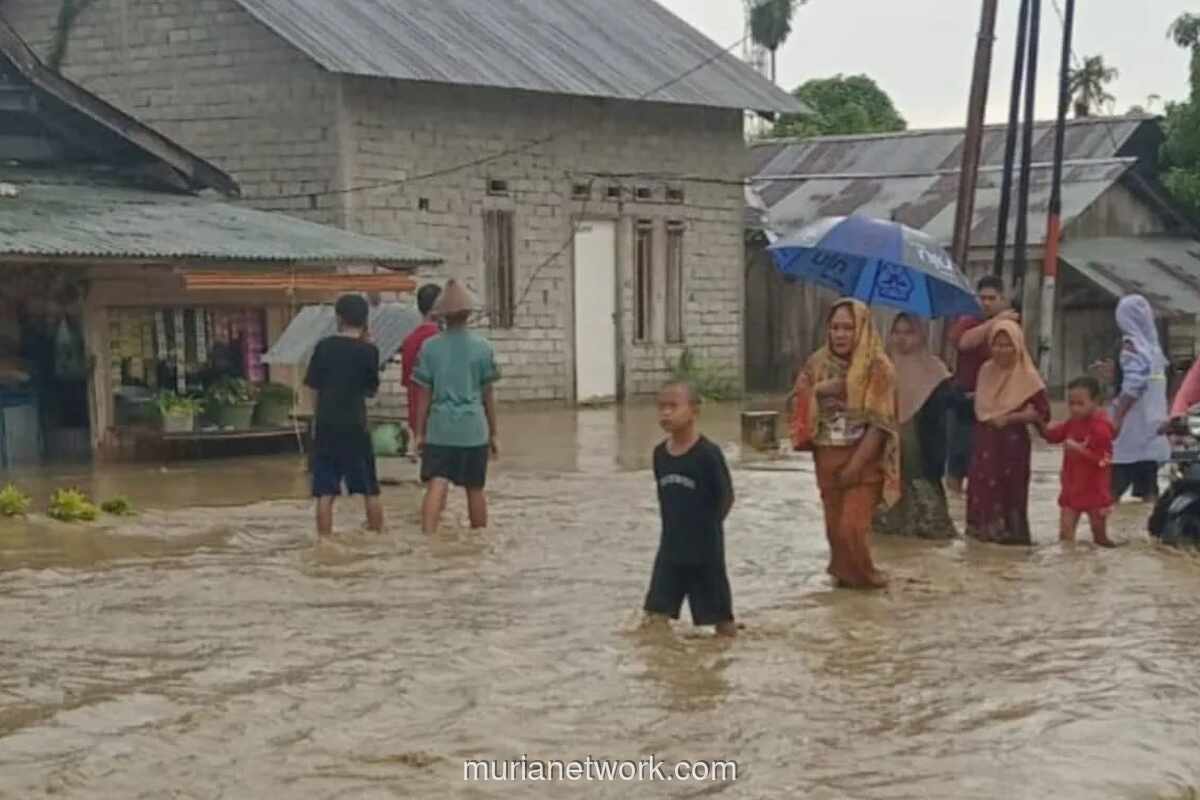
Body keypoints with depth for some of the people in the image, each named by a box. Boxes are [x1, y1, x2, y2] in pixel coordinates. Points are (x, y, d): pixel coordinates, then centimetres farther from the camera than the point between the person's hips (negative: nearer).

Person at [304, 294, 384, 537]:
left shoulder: (324, 346, -1)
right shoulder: (368, 350, -5)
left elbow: (312, 383, 3)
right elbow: (371, 390, 6)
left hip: (327, 426, 1)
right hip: (355, 426, -1)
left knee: (325, 492, 3)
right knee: (370, 490, 11)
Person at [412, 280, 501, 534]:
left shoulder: (430, 347, -1)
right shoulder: (482, 347, -1)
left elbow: (424, 395, 1)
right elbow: (488, 395, 3)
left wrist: (419, 432, 7)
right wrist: (493, 433, 12)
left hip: (439, 429, 0)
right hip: (474, 429, 1)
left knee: (436, 486, -6)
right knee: (475, 489, 12)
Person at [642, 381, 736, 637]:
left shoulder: (708, 453, -17)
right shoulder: (660, 453, 2)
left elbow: (726, 497, -8)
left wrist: (706, 526, 0)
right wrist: (675, 525, 6)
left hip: (705, 549, -5)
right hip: (670, 547, 5)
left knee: (719, 616, 8)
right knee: (655, 615, 1)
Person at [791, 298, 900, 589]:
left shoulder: (877, 367, -9)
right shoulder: (818, 364, 5)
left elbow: (879, 422, -13)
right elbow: (802, 408, 9)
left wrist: (856, 463, -17)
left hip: (863, 459, -4)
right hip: (827, 459, 4)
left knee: (853, 525, -10)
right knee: (835, 526, 8)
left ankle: (861, 575, 12)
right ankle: (844, 574, 25)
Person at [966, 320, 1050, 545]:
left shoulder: (1027, 376, -10)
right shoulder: (986, 371, 7)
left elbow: (1043, 413, -13)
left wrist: (1009, 418, -15)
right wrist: (988, 419, -1)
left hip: (1012, 443, -5)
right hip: (985, 441, 5)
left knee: (1009, 490, -3)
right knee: (982, 486, 7)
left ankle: (1010, 531, 6)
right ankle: (983, 529, 19)